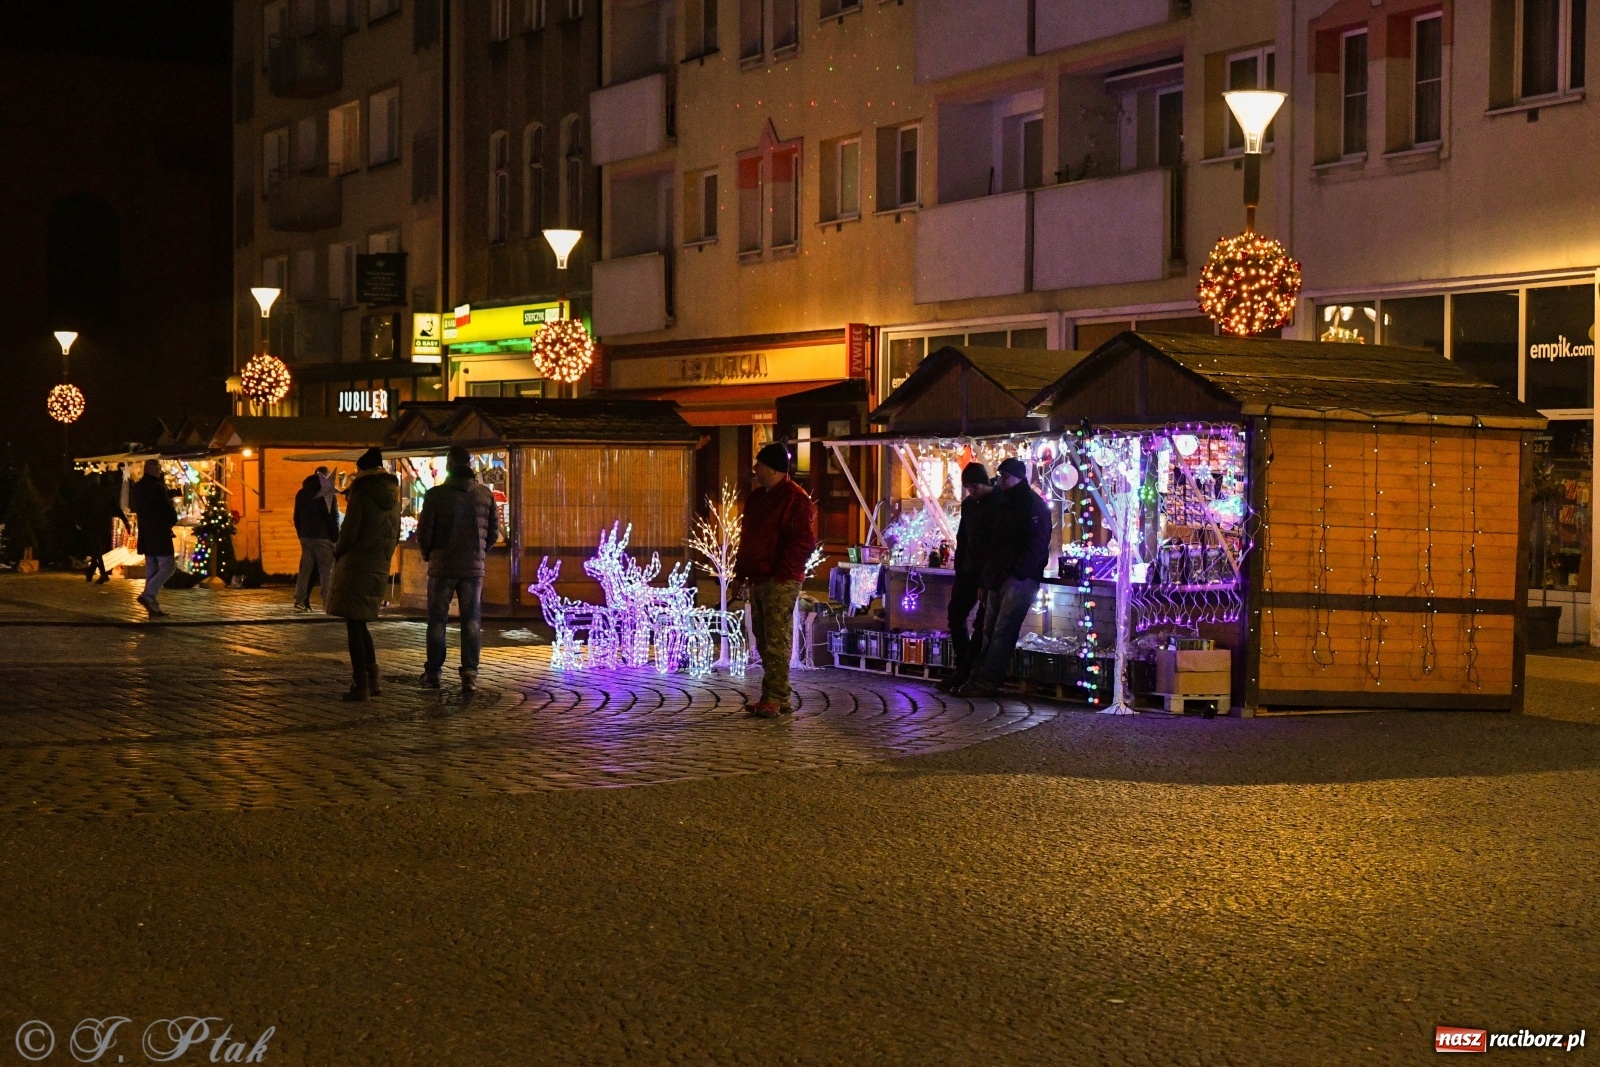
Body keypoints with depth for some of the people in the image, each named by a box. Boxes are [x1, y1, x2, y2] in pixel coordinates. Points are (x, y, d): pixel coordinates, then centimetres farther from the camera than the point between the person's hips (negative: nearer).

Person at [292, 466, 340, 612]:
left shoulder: (301, 494, 11)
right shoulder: (328, 494, -7)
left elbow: (296, 518, 15)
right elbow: (333, 518, -10)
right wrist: (336, 538, -5)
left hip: (306, 536, 5)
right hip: (323, 538, -5)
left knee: (305, 569, 8)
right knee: (326, 571, -3)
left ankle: (300, 601, 1)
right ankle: (327, 603, -7)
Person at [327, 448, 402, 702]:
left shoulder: (361, 493, -11)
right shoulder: (392, 495, 12)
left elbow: (348, 532, -14)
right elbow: (395, 536, 17)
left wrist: (337, 553, 4)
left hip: (356, 567, -7)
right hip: (380, 569, 7)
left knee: (354, 626, -3)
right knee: (359, 624, 19)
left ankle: (361, 685, -5)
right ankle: (371, 679, 18)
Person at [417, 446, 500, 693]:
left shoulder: (436, 494, -9)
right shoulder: (485, 494, -1)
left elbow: (424, 532, -7)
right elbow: (494, 532, 4)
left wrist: (428, 554, 13)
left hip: (442, 565, -2)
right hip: (474, 567, 2)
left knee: (437, 620, 8)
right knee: (472, 621, 6)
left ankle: (433, 673, 11)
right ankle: (470, 673, -1)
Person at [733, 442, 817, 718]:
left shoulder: (796, 499, -12)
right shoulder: (757, 497, 16)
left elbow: (804, 541, -18)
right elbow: (747, 537, 24)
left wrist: (782, 574, -20)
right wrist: (742, 571, 16)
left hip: (780, 582, -9)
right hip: (758, 579, 10)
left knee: (776, 641, -9)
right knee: (764, 640, 12)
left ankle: (777, 699, -8)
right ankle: (773, 697, 18)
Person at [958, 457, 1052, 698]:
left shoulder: (1034, 506, -7)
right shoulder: (1005, 505, 22)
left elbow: (1036, 545, -15)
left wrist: (1016, 573, -20)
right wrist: (987, 577, 17)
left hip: (1020, 579, -9)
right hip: (999, 579, 9)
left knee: (1002, 633, -12)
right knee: (989, 632, 5)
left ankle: (987, 682, -14)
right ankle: (979, 679, 5)